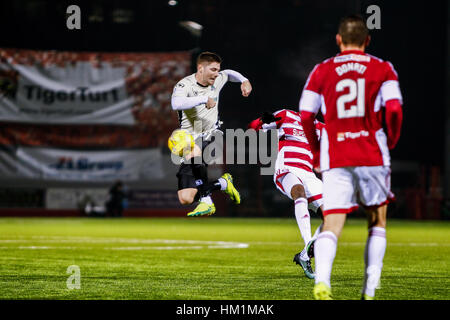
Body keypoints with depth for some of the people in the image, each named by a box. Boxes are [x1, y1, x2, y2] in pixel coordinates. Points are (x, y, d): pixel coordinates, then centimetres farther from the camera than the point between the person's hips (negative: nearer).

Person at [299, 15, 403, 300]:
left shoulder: (322, 71, 7)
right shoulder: (382, 69, 5)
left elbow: (306, 115, 2)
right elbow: (394, 110, -9)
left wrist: (316, 152, 16)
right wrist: (391, 143, 9)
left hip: (335, 159, 0)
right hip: (372, 156, 0)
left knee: (332, 225, -4)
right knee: (377, 221, 17)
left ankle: (322, 279, -30)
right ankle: (370, 289, 10)